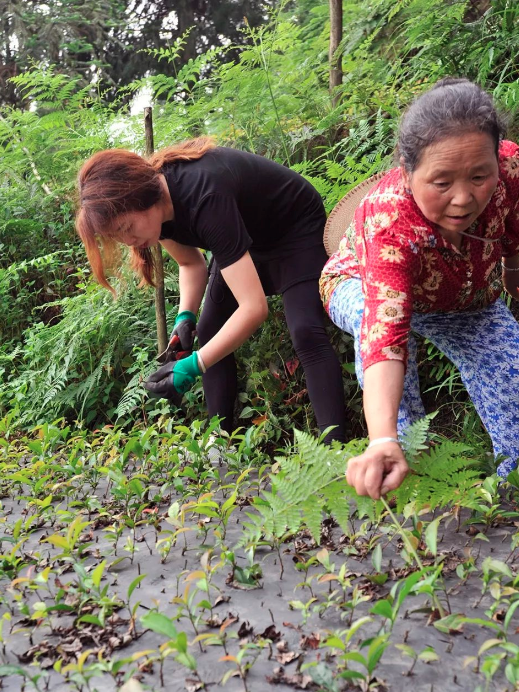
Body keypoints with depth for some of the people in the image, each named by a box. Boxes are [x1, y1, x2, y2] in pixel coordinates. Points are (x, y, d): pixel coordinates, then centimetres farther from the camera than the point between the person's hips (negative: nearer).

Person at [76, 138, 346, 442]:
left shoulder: (203, 198, -42)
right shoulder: (157, 198, -17)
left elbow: (254, 307, -43)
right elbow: (192, 262, 2)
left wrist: (193, 367, -43)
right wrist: (185, 316, -15)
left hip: (296, 228, -8)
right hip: (246, 237, 8)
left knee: (306, 332, -26)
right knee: (209, 335, 0)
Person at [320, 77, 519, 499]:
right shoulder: (388, 220, -47)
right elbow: (386, 330, -58)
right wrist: (384, 441, -71)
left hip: (464, 299, 4)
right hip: (362, 284, -4)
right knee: (374, 316, -38)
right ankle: (412, 451, -26)